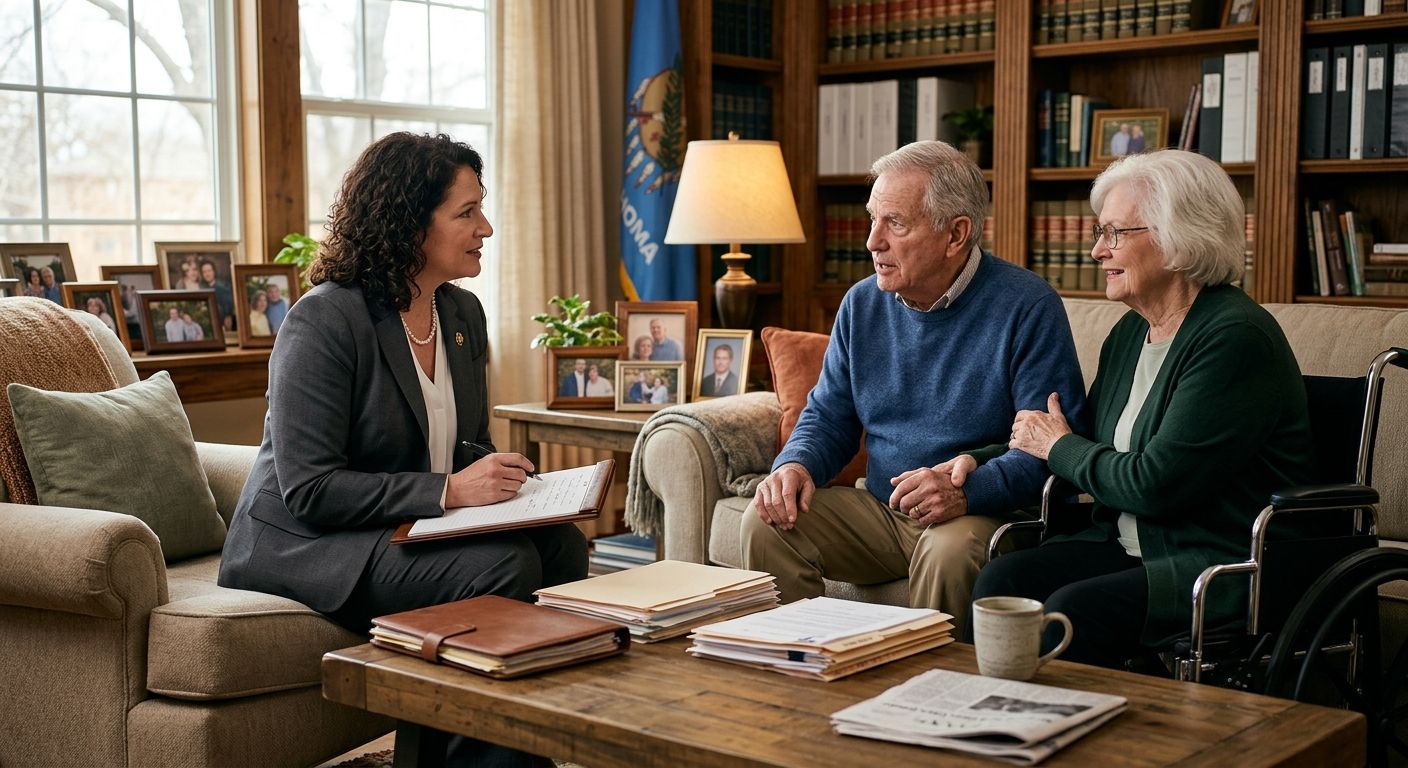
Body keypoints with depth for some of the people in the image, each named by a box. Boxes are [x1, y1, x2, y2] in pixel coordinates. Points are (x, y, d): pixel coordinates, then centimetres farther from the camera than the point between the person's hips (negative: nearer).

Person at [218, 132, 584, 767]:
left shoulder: (463, 314, 8)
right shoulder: (324, 321, -17)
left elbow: (468, 449, 17)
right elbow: (309, 490, -21)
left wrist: (499, 478, -8)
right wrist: (447, 490, -27)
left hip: (414, 526, 8)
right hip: (302, 541, -8)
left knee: (560, 544, -18)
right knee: (503, 567, -29)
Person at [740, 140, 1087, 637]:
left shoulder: (1027, 308, -10)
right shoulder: (862, 304, 8)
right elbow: (828, 416, 16)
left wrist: (967, 492, -31)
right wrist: (796, 465, -7)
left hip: (984, 517, -5)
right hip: (880, 512, 5)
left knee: (950, 549, -37)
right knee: (767, 523, -14)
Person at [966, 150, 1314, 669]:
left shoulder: (1237, 338, -16)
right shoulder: (1132, 331, 13)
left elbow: (1153, 484, -21)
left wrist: (1059, 447, -3)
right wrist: (977, 462, 2)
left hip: (1228, 565, -8)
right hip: (1130, 545, 8)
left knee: (1073, 611, -30)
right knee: (1000, 582, -16)